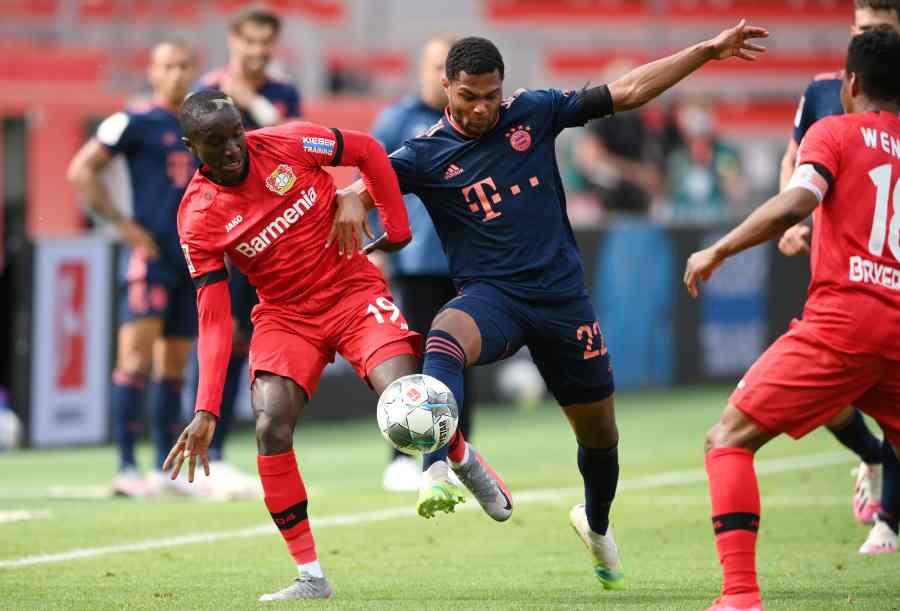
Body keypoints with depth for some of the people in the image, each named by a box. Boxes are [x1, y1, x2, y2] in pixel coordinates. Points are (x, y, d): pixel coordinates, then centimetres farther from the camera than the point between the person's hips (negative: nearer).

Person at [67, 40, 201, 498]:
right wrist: (123, 225, -11)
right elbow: (81, 171, -7)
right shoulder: (135, 123, -4)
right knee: (137, 357, -13)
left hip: (192, 258, 6)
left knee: (174, 365, 9)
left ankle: (166, 468, 14)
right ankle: (126, 468, -15)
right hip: (150, 254, -6)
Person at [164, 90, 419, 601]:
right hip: (285, 315, 1)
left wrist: (396, 231, 2)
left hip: (354, 291, -1)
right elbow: (214, 319, -12)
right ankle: (311, 577, -11)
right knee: (270, 427, -20)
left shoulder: (290, 144, -12)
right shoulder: (199, 218, -11)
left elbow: (369, 151, 5)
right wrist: (207, 411, -20)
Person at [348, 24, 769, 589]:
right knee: (446, 337, -39)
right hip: (492, 297, -3)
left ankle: (597, 523, 45)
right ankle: (438, 470, -55)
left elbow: (628, 92, 5)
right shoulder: (428, 154, -5)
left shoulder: (532, 113, 1)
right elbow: (364, 188, -17)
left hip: (562, 295, 3)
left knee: (599, 432, 13)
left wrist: (709, 51, 3)